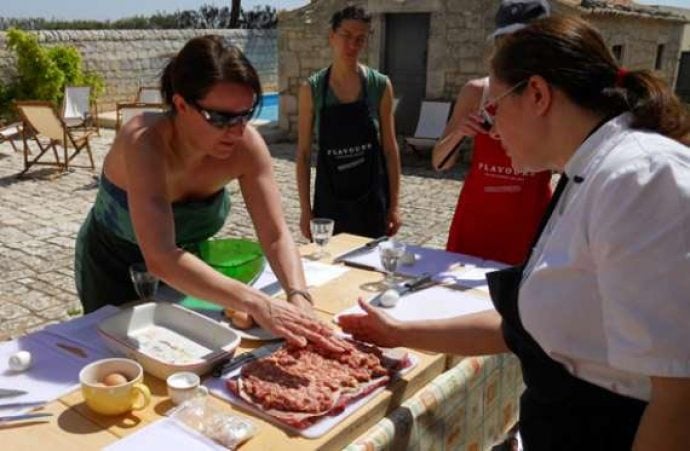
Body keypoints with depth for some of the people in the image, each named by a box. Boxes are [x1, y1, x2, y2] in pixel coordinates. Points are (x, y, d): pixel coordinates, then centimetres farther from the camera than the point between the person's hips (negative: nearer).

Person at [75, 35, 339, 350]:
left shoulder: (245, 144, -26)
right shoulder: (143, 143, -38)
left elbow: (276, 236, -24)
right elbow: (160, 258, -48)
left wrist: (298, 297, -42)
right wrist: (257, 305, -56)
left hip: (185, 272, 4)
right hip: (113, 272, -3)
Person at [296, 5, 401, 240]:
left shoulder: (380, 85, -3)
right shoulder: (312, 89, -4)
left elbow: (389, 148, 0)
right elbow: (303, 153, -1)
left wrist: (394, 205, -2)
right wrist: (305, 208, -4)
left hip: (372, 200, 0)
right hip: (329, 200, 0)